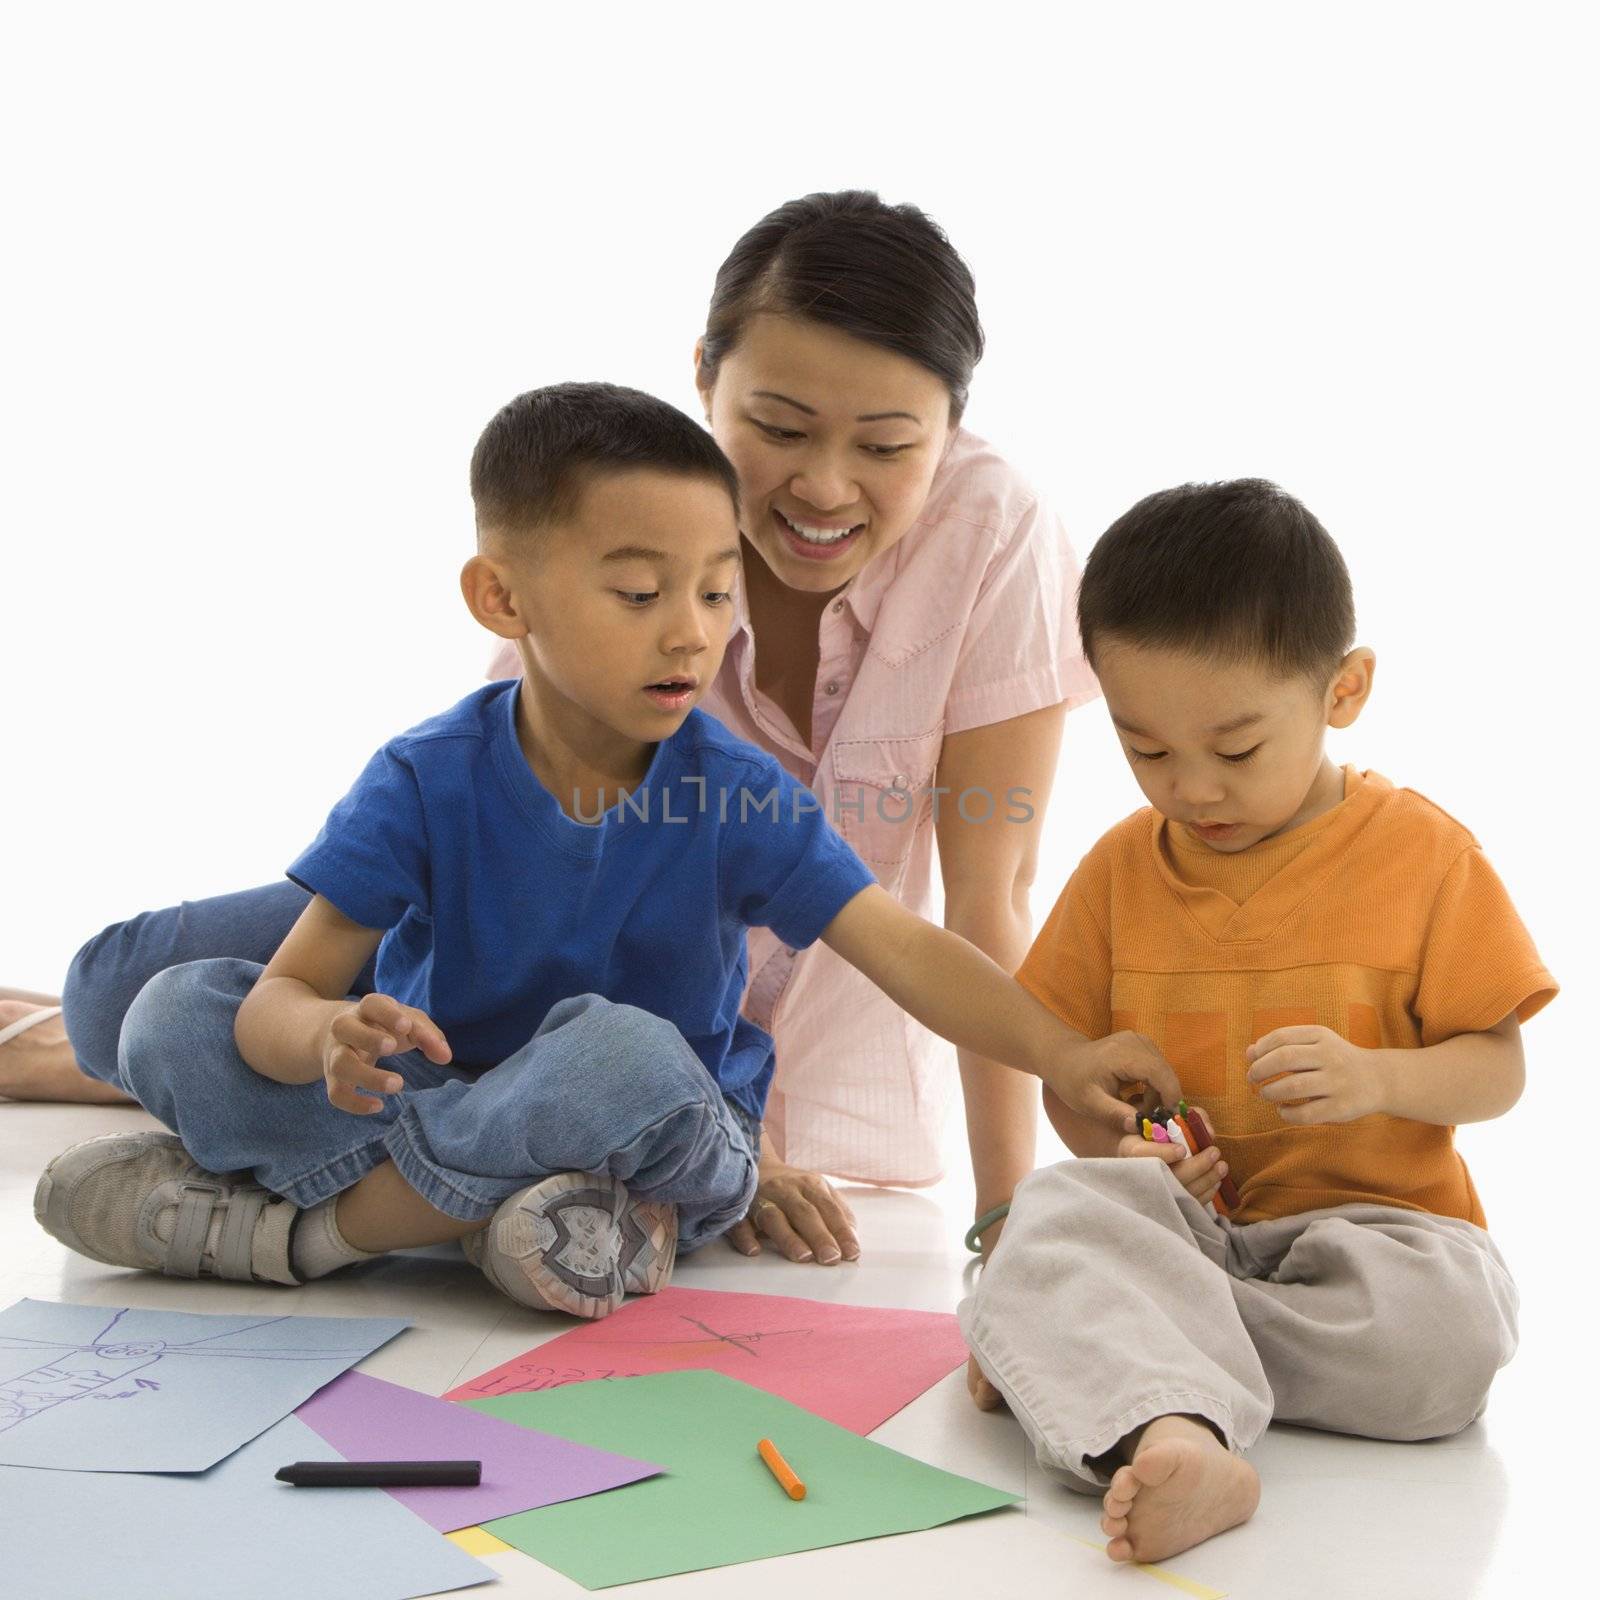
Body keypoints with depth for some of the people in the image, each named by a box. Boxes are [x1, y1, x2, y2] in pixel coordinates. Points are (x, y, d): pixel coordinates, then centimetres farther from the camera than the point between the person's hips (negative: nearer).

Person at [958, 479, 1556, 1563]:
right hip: (1181, 1223, 1)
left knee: (1445, 1328, -34)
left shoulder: (1423, 852, -1)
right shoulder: (1121, 869, 7)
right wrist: (1118, 1143, -12)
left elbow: (1498, 1068, 0)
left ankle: (1088, 1349, -24)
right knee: (1057, 1212, -31)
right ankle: (1174, 1438, -57)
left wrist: (1377, 1079, -21)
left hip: (1373, 1219, -1)